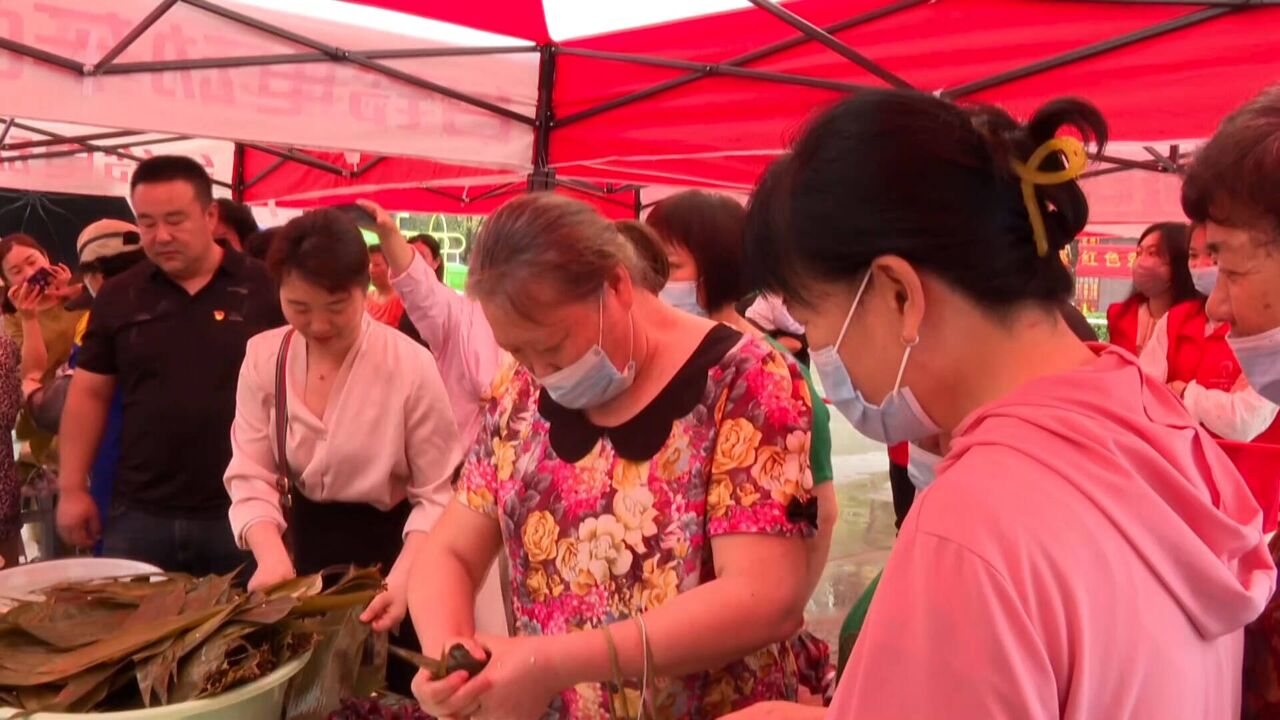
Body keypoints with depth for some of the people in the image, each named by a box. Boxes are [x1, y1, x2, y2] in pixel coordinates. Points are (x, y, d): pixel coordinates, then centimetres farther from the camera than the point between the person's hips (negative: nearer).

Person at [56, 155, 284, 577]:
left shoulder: (265, 289, -4)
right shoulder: (118, 297, 5)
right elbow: (89, 393, 10)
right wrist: (72, 487, 6)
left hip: (243, 511, -2)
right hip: (141, 514, 3)